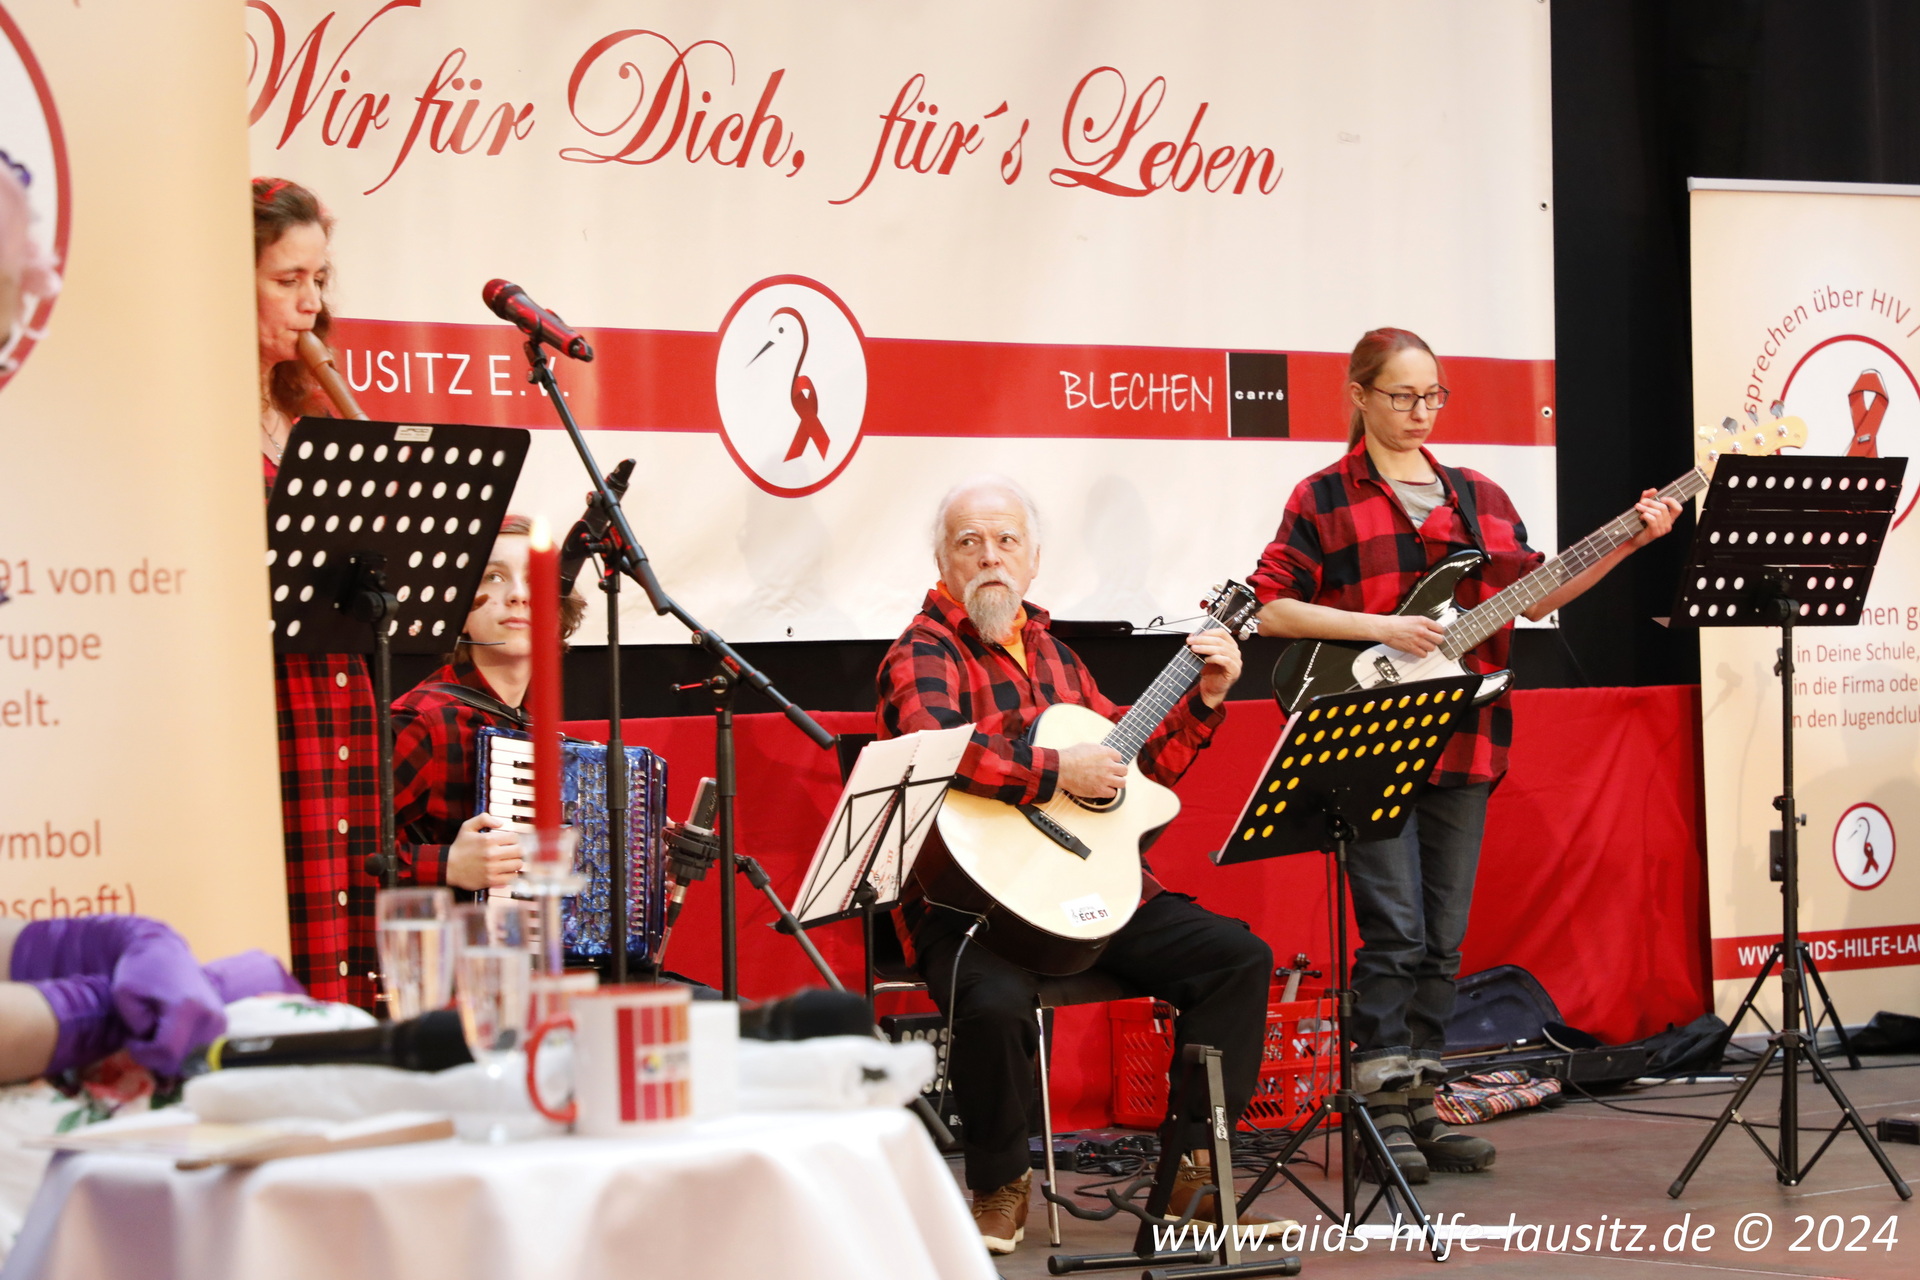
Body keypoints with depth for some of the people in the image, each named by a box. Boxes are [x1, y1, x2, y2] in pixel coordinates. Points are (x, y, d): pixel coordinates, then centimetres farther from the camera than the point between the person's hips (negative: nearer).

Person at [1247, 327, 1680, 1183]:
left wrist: (1629, 542, 1)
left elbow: (1535, 594, 11)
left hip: (1461, 741, 5)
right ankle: (1382, 1112, -4)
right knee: (1394, 933, -11)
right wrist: (1379, 628, -13)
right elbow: (1270, 607, -5)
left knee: (1443, 941, 7)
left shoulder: (1479, 498, 15)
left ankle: (1421, 1104, 14)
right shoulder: (1323, 498, 1)